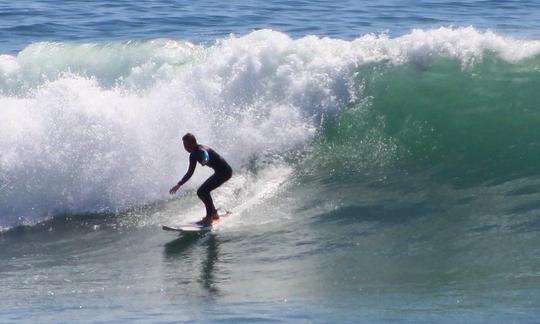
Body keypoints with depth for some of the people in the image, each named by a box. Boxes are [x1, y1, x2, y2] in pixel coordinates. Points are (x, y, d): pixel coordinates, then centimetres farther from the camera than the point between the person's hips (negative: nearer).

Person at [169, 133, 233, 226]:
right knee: (201, 192, 15)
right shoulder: (193, 155, 11)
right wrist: (179, 185, 21)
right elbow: (190, 173, 20)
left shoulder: (200, 150, -17)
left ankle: (209, 218, -22)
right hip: (220, 172, 10)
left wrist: (205, 160, -66)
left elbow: (204, 153, -43)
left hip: (224, 171, -10)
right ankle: (214, 213, 27)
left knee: (204, 191, -21)